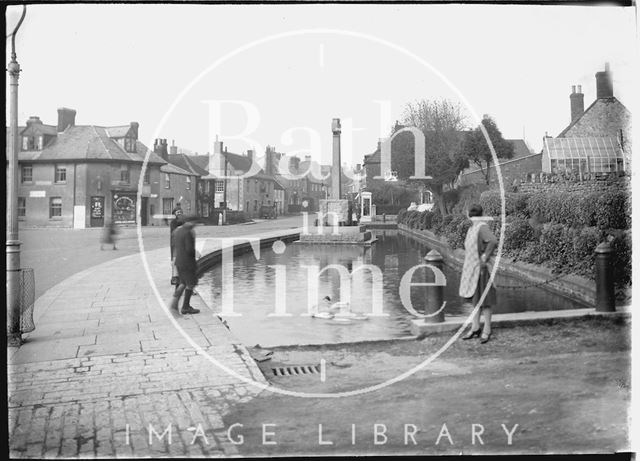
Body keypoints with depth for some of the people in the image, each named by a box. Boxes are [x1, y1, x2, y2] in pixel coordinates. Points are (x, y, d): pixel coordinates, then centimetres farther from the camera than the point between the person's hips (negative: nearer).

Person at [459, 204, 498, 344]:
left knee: (483, 300, 0)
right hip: (471, 268, 9)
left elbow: (493, 241, -33)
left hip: (480, 269, -9)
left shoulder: (482, 227, -17)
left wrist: (485, 258, -24)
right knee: (475, 299, 14)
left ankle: (487, 330, 9)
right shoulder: (472, 228, 10)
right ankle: (475, 328, 23)